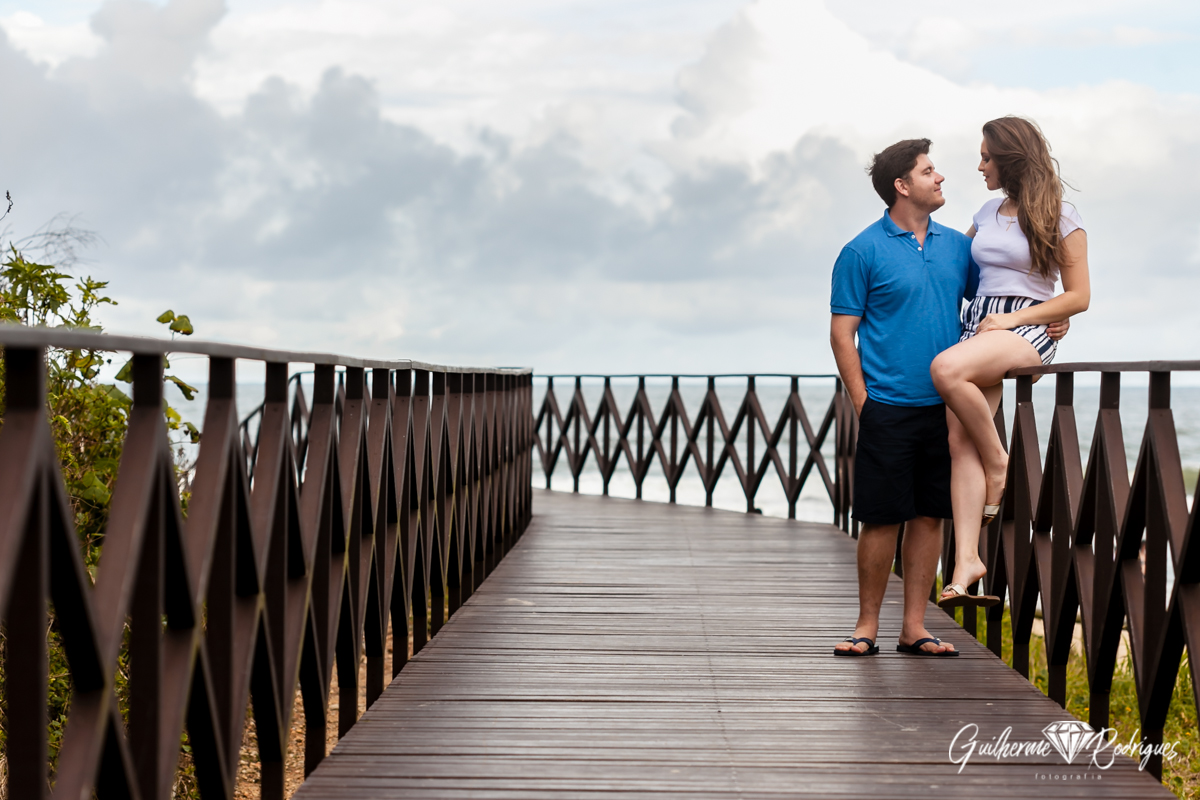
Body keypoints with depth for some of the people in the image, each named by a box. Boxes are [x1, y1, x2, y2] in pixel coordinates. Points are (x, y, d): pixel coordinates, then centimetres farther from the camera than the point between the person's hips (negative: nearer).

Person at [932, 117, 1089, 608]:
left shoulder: (1061, 218, 0)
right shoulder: (989, 213, 18)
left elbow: (1079, 297, -4)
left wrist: (1012, 319, -11)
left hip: (1027, 328, -6)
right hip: (977, 325, 6)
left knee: (946, 369, -35)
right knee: (960, 442, -13)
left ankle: (998, 460, -12)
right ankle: (966, 561, -20)